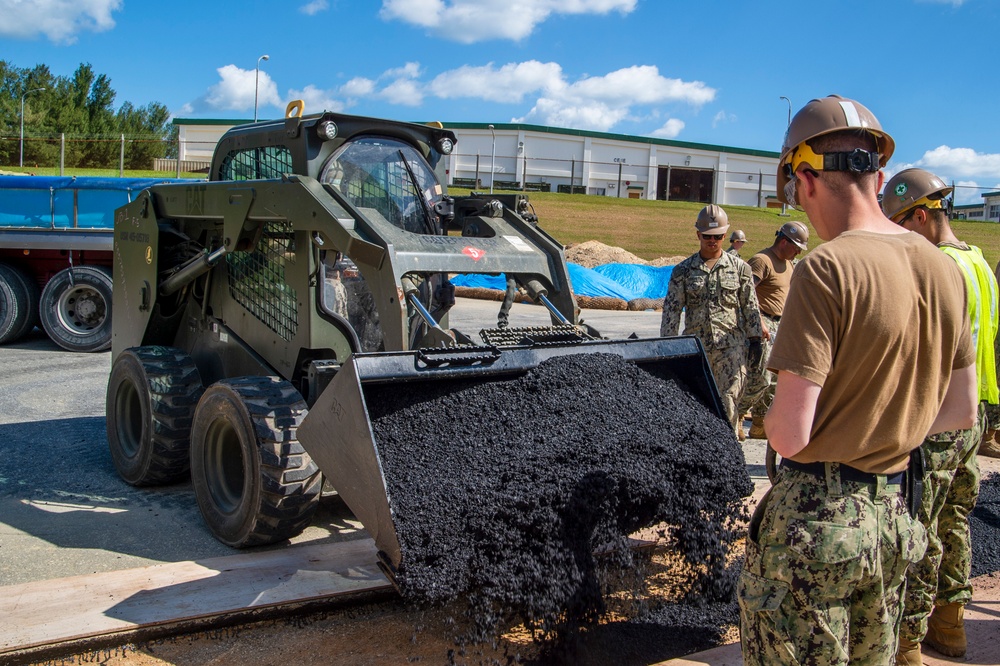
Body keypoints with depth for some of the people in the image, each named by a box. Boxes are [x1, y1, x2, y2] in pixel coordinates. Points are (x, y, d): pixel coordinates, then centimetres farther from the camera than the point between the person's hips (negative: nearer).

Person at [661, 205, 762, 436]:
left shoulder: (739, 267, 6)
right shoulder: (683, 270, 5)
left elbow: (750, 306, 9)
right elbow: (671, 309, 4)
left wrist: (754, 338, 6)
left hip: (730, 346, -1)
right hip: (695, 346, 1)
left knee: (728, 400, -7)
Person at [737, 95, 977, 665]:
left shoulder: (826, 270, -20)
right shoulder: (945, 269, 3)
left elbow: (789, 436, -22)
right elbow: (961, 411, 12)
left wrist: (773, 420, -1)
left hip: (816, 516, -7)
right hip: (895, 513, 7)